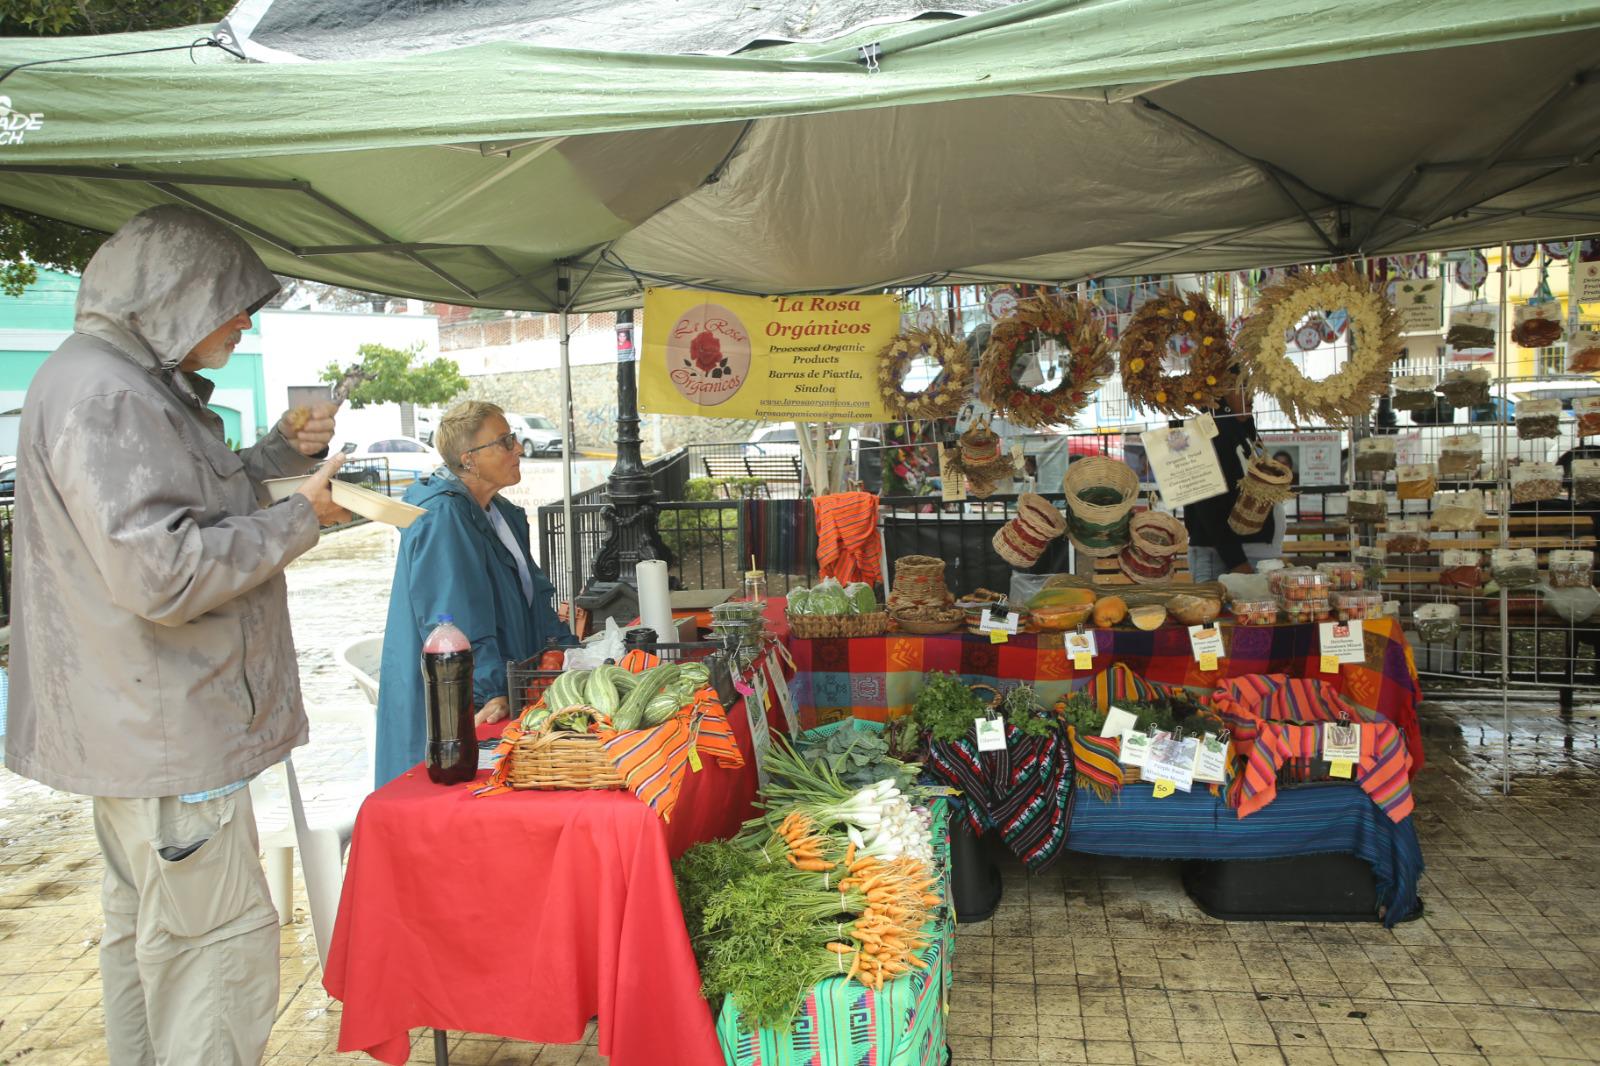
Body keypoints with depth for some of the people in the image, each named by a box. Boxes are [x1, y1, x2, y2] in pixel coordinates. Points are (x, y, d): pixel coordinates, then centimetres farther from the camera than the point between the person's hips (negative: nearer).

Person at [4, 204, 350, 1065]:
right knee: (221, 938, -4)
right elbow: (160, 571, -29)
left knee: (145, 924, 22)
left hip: (144, 724, 11)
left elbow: (189, 498, 26)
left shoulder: (129, 381, 13)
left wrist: (281, 451, 11)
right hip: (163, 728, -11)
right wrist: (299, 518, -19)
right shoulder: (101, 392, -21)